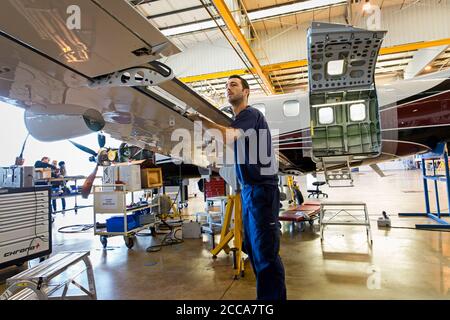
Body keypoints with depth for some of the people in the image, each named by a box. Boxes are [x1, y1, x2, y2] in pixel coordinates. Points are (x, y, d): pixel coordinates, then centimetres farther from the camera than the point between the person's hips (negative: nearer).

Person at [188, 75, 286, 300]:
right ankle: (267, 292, 29)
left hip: (262, 189, -9)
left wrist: (200, 119, -20)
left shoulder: (251, 114, -9)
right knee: (252, 248, 15)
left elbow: (229, 136, -27)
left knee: (265, 251, -7)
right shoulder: (236, 121, 19)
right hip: (248, 189, 10)